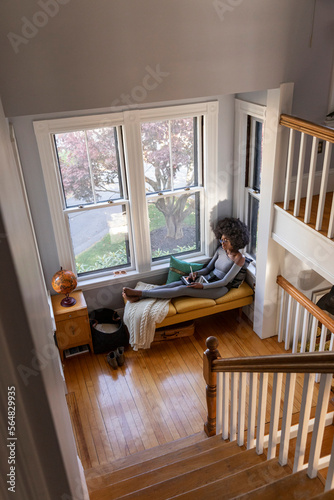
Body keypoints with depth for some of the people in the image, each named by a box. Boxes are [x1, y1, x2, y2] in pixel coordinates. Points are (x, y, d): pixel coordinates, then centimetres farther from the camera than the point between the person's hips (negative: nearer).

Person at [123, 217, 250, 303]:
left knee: (182, 289, -26)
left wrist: (202, 286, -22)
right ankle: (138, 296, -27)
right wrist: (197, 273, -6)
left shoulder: (239, 259, -13)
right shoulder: (221, 250, 9)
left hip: (219, 288, -7)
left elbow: (224, 281, -17)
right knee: (175, 284, -17)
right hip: (207, 280, 7)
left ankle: (140, 293, -29)